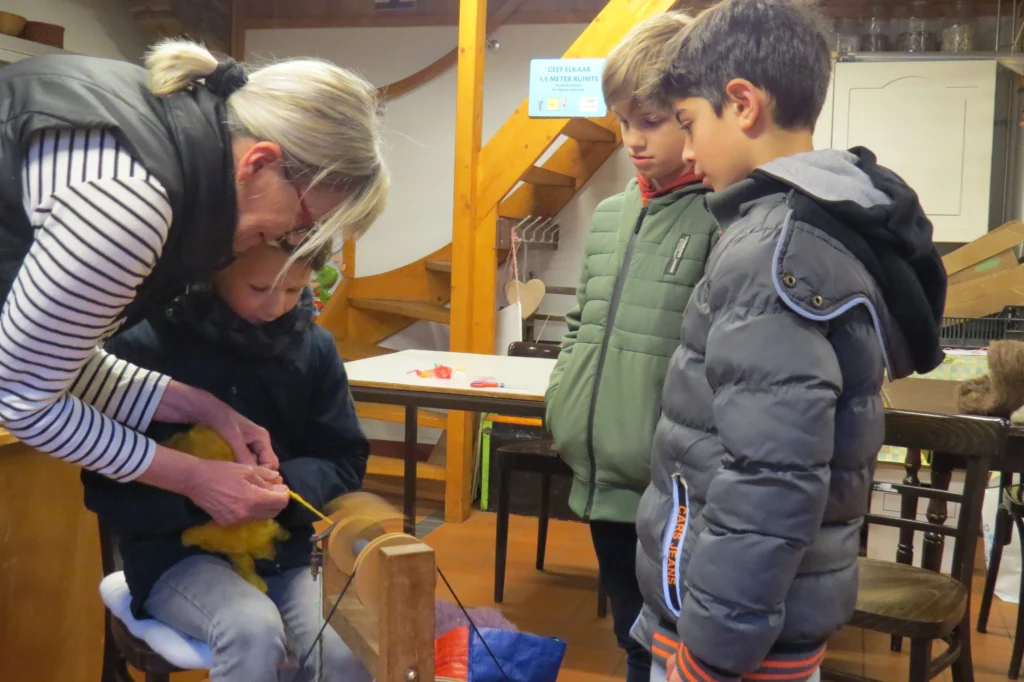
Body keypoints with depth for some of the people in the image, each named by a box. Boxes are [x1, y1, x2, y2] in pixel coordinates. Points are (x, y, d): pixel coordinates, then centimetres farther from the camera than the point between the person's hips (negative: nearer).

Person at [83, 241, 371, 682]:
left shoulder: (315, 346, 0)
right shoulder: (146, 344, -11)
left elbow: (346, 462, 6)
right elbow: (105, 488, -8)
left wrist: (287, 484, -16)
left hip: (288, 548, 3)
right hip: (177, 550, -3)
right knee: (254, 632, -33)